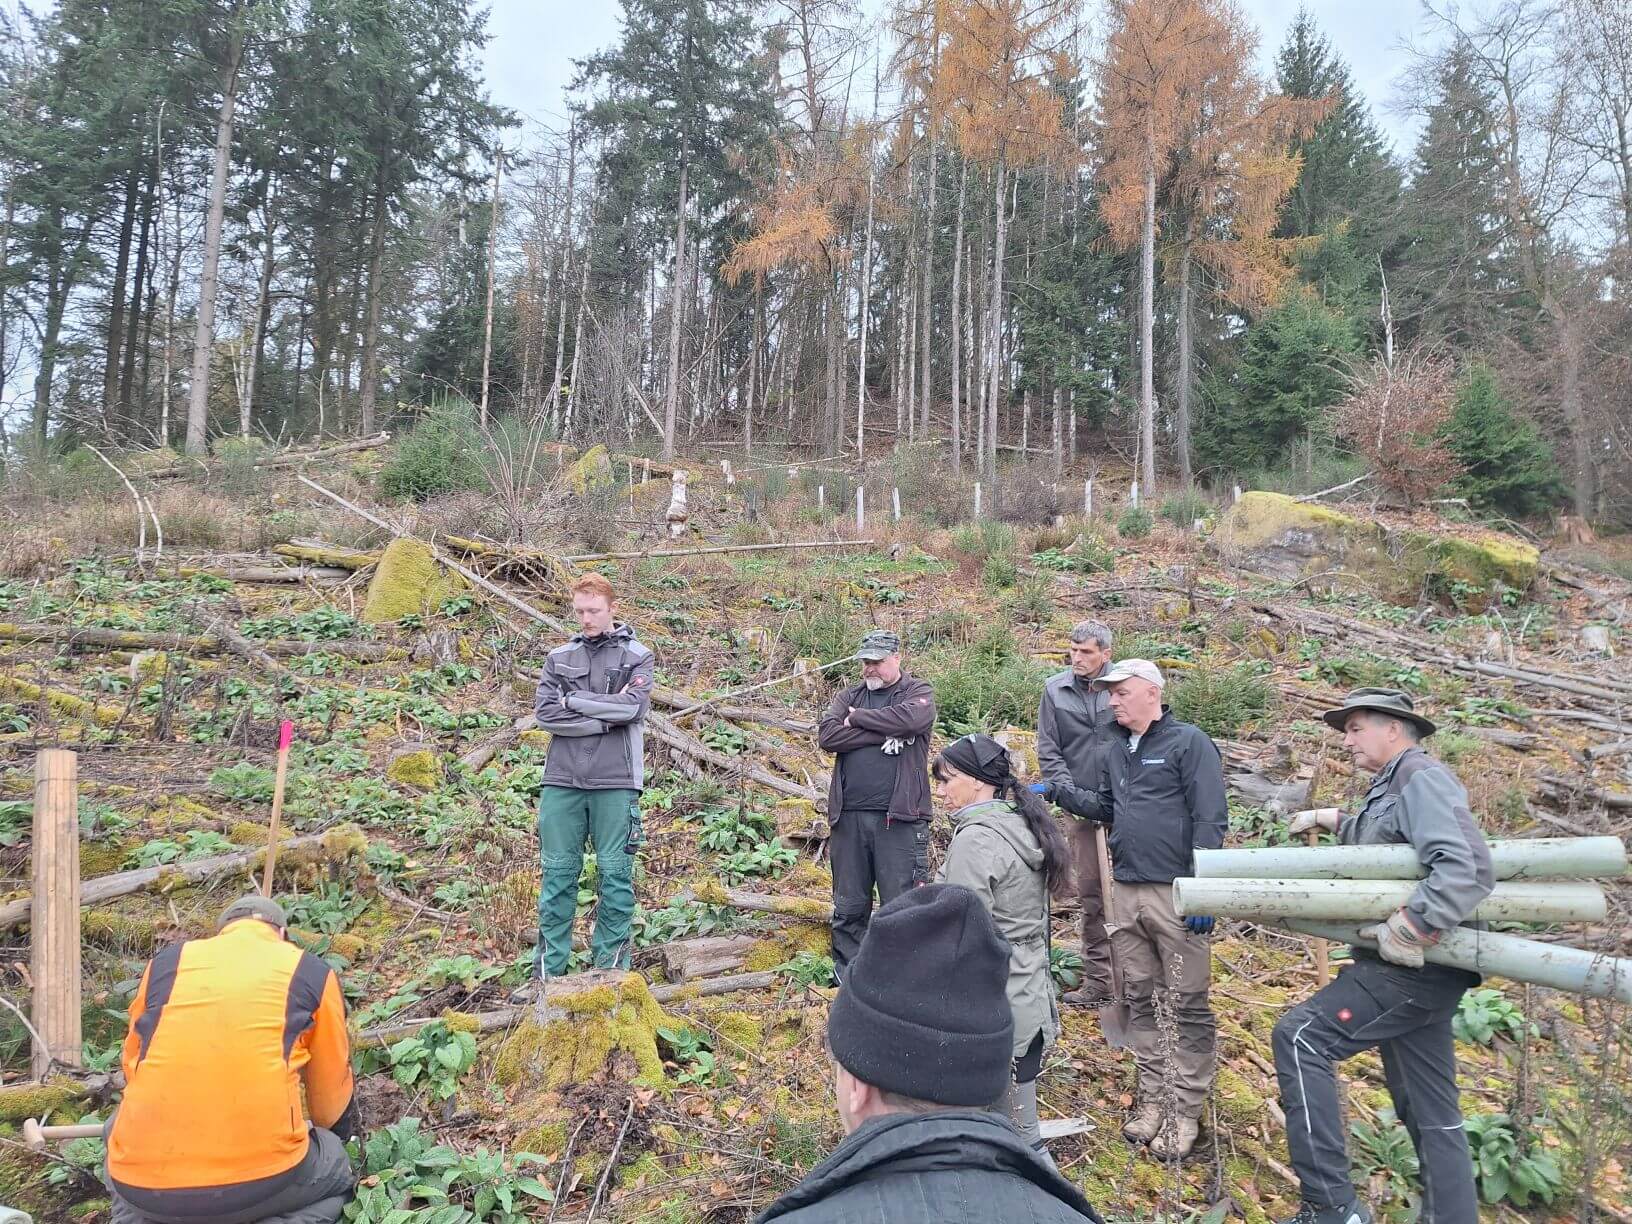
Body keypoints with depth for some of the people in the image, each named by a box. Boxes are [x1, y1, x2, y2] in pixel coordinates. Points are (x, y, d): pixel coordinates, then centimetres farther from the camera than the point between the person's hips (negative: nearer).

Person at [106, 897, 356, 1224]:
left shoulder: (164, 964, 13)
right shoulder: (313, 974, 8)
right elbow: (331, 1086, 19)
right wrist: (336, 1134, 41)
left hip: (145, 1187, 4)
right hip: (259, 1181, -4)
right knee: (336, 1170, 27)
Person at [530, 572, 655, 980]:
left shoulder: (637, 657, 5)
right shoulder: (560, 657, 12)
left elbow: (632, 708, -11)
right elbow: (544, 712, -2)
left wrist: (574, 700, -4)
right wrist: (606, 715, -9)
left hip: (615, 782, -2)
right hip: (561, 781, 2)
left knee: (615, 875, 3)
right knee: (558, 874, 6)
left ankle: (611, 964, 13)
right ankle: (548, 968, 14)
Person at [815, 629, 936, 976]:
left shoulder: (918, 692, 5)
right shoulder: (849, 696, 14)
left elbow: (911, 718, -19)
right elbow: (827, 735, -3)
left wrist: (858, 718, -7)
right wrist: (882, 734, -11)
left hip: (899, 818, -3)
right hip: (849, 817, 4)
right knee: (849, 908, 12)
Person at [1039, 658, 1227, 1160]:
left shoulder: (1188, 742, -8)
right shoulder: (1115, 752, 13)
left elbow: (1210, 819, -13)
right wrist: (1057, 792, 8)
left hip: (1176, 893, -7)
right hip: (1126, 893, 7)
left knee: (1189, 1005, 3)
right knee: (1140, 1000, 13)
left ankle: (1186, 1112, 13)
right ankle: (1152, 1099, 26)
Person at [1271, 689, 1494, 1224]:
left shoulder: (1421, 777, -13)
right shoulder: (1391, 787, 17)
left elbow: (1467, 869, -26)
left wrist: (1409, 929, -28)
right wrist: (1330, 819, 25)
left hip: (1414, 967, -10)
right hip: (1416, 968, 10)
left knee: (1300, 1036, -16)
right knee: (1430, 1109, 14)